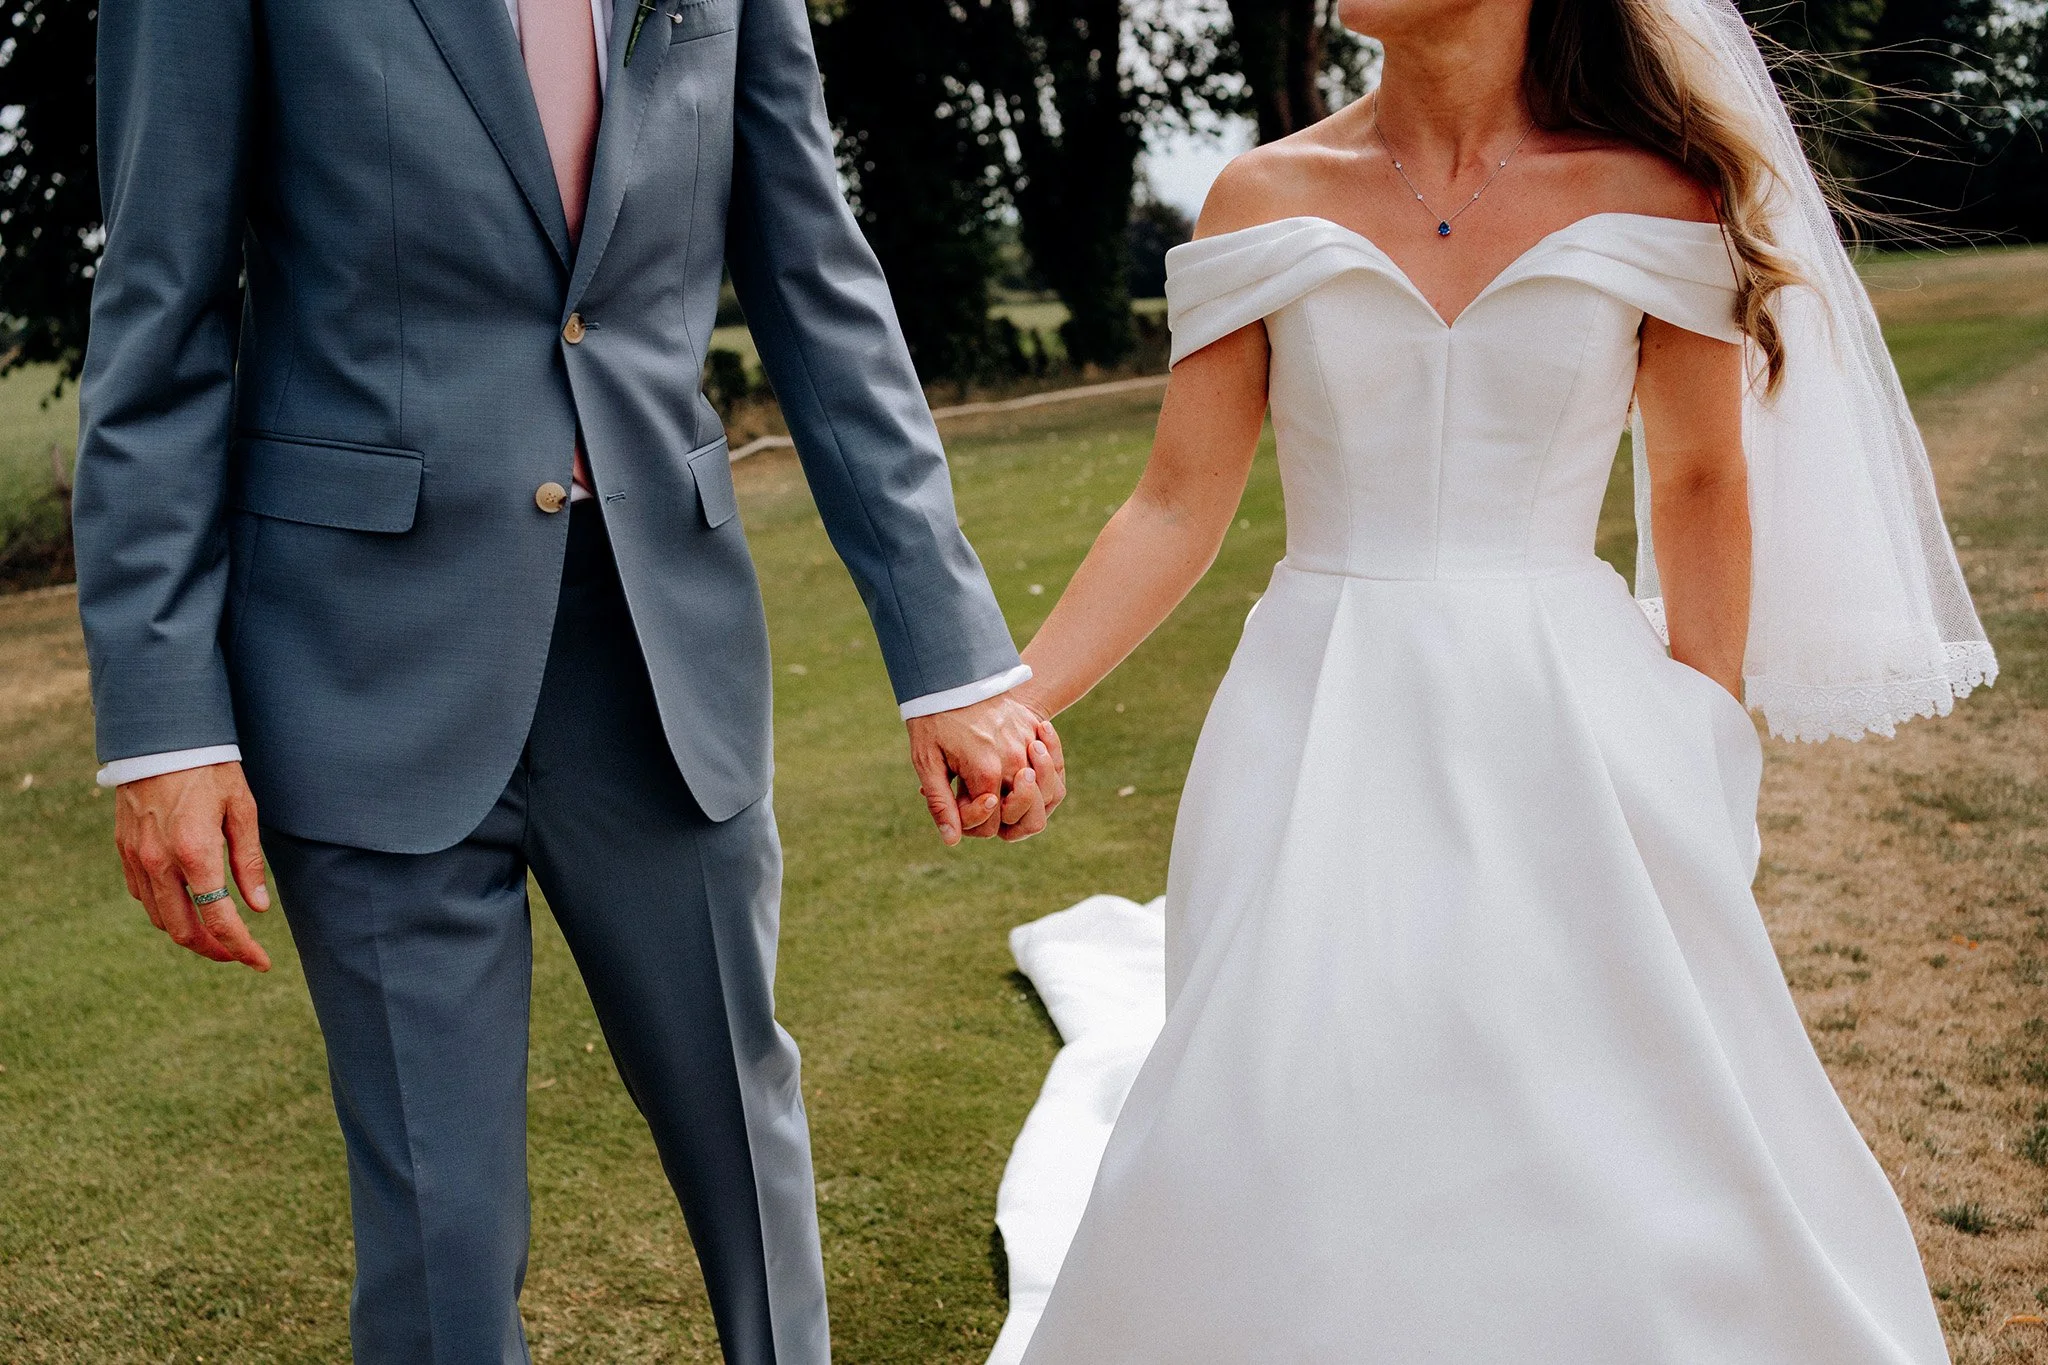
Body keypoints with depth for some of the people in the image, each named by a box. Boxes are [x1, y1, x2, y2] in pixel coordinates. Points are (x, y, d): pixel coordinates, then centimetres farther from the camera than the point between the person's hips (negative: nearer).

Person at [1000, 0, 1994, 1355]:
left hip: (1569, 738, 0)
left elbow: (1702, 486, 7)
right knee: (1296, 1182, 1)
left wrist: (1706, 764, 6)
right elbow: (1178, 508, 0)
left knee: (1617, 1162, 5)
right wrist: (1007, 697, -13)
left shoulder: (1660, 196, -2)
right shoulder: (1265, 199, 0)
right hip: (1330, 743, 1)